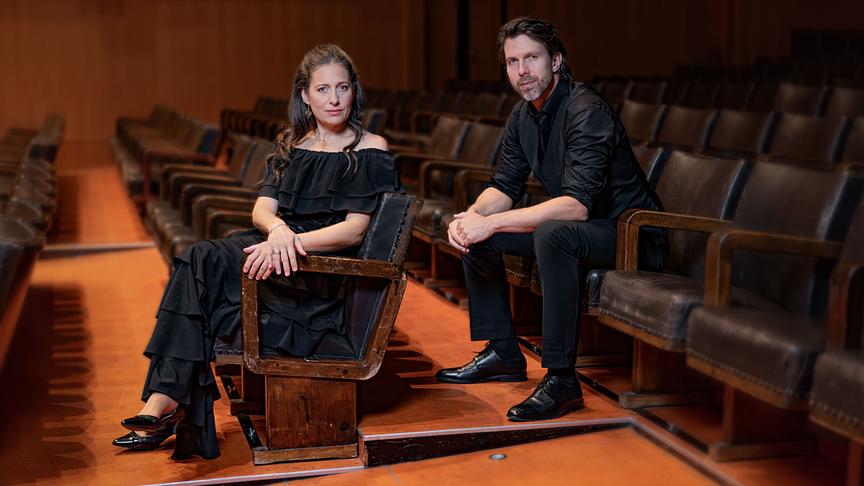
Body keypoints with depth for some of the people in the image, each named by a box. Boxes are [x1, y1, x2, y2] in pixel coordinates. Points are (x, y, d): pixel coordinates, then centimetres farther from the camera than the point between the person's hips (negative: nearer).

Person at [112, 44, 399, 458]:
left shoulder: (369, 151, 1)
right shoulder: (291, 146, 18)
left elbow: (354, 230, -8)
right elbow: (262, 208, 5)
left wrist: (293, 240, -23)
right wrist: (278, 229, -20)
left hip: (327, 274, -5)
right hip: (279, 251, 5)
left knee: (199, 265, -25)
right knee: (196, 260, -26)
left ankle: (165, 404, -23)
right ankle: (166, 403, -31)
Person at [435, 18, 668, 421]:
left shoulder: (587, 112, -24)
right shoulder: (523, 116, 4)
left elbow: (577, 205, -33)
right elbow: (505, 187, 8)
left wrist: (492, 222, -33)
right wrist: (473, 216, -15)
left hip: (634, 236, -9)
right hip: (571, 230, 9)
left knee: (553, 233, -39)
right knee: (472, 232, 5)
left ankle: (561, 379, -33)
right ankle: (503, 354, 12)